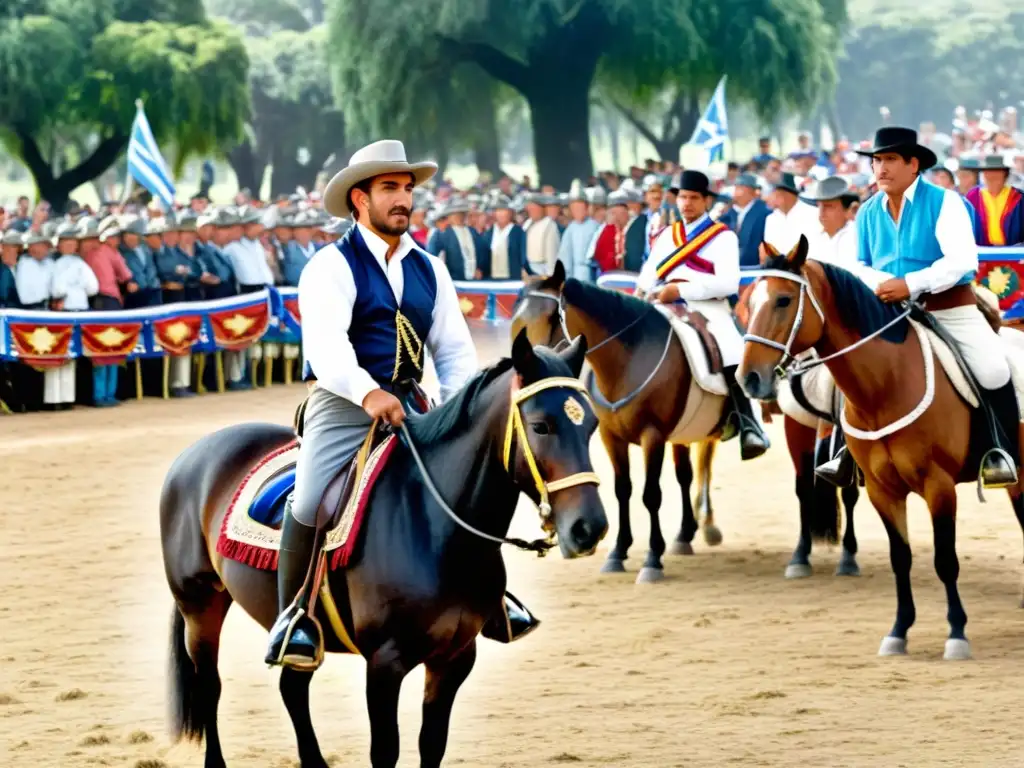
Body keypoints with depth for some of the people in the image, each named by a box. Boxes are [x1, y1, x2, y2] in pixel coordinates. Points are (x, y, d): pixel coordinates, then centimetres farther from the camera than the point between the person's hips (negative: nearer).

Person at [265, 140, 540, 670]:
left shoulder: (429, 270, 14)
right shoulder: (331, 267, -5)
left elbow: (454, 349, 14)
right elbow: (325, 344, -21)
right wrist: (368, 393, -38)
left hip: (409, 404, 5)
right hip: (342, 406, -5)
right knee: (310, 501, -24)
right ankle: (294, 614, -7)